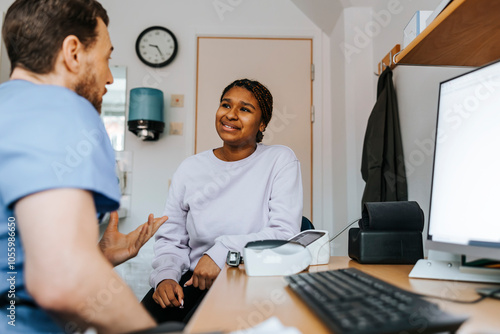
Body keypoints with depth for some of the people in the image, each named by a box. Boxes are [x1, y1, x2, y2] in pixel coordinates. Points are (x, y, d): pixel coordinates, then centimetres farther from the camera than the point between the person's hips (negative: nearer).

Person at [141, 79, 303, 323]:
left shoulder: (280, 160, -1)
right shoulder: (191, 168, 9)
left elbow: (285, 234, -11)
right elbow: (171, 238, 10)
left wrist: (223, 250, -20)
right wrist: (165, 275, -9)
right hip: (194, 279, 4)